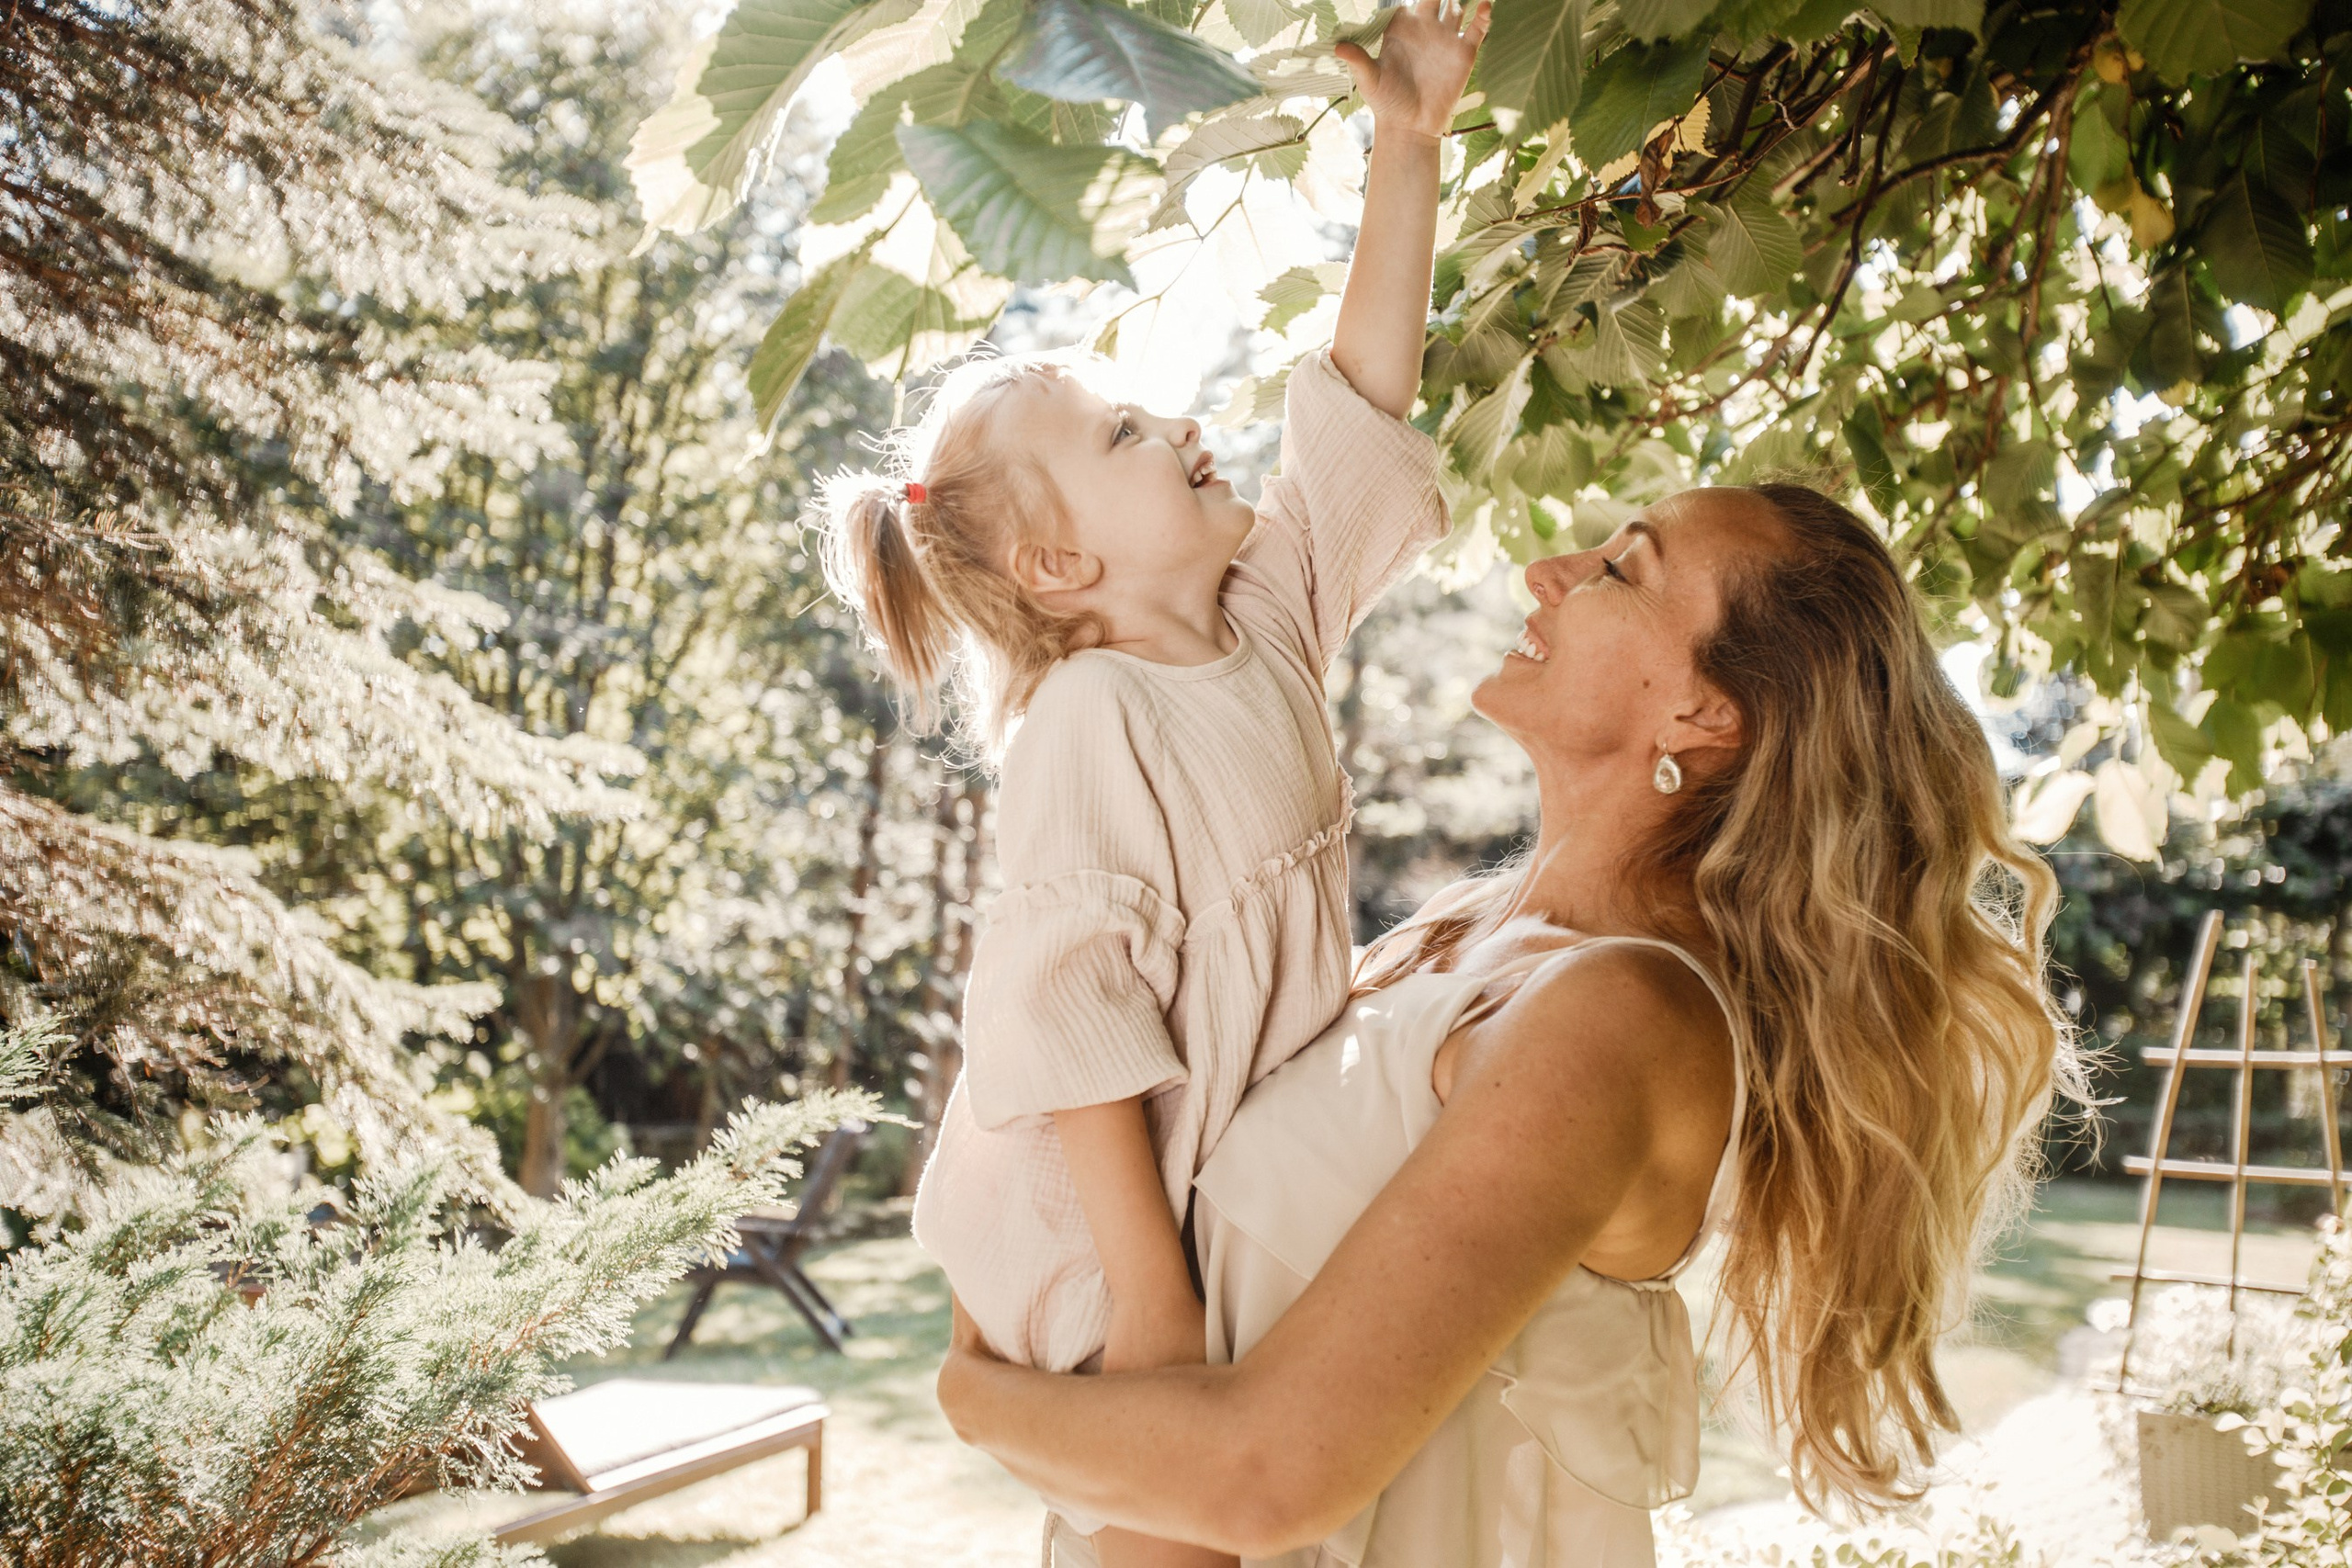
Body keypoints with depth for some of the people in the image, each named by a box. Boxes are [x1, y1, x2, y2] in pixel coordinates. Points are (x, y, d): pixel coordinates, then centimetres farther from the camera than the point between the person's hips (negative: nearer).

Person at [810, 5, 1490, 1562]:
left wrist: (1408, 150, 1)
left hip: (1244, 1186, 8)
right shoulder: (1093, 721, -21)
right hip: (1114, 1222, -7)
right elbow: (1062, 1009, -25)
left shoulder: (1269, 616, 3)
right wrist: (1148, 1292, -27)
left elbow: (1362, 405, 6)